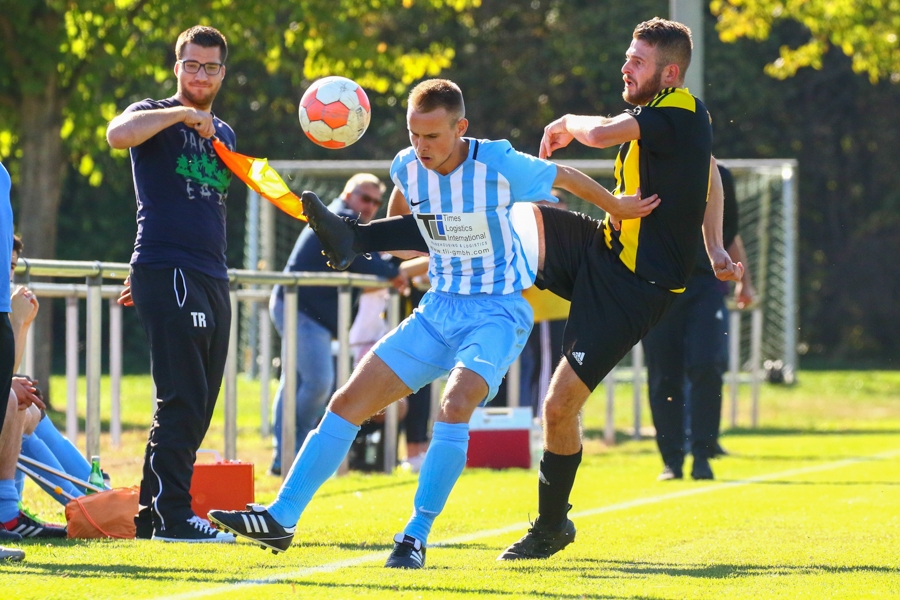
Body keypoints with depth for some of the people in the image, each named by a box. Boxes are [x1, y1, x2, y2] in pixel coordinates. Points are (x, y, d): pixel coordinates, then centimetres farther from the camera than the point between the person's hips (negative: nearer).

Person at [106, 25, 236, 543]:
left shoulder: (224, 134, 20)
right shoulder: (156, 118, -1)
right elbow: (118, 134, -26)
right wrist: (182, 113, -22)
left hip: (212, 279, 8)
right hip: (168, 276, -8)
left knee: (198, 405, 8)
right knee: (183, 399, -12)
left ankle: (152, 513, 14)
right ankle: (171, 514, -10)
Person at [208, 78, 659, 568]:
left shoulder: (499, 165, -19)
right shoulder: (407, 168, -4)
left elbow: (566, 177, 0)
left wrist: (619, 207, 14)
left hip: (499, 311, -5)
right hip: (439, 308, 6)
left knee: (455, 403, -31)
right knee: (349, 401, -3)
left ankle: (416, 536, -24)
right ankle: (281, 519, 1)